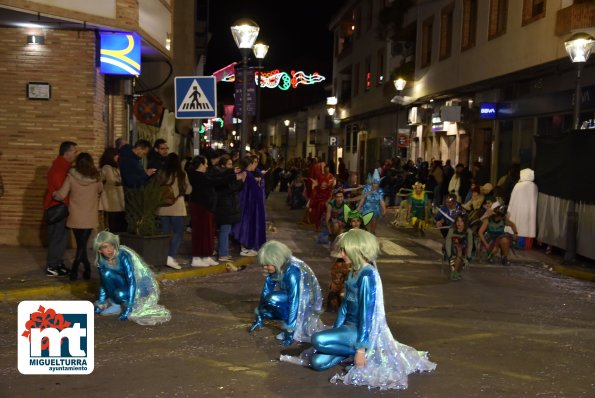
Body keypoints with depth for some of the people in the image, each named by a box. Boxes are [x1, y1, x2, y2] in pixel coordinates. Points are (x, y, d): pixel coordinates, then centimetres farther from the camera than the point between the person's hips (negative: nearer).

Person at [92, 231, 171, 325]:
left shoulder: (123, 256, -27)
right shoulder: (102, 261, -7)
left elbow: (132, 281, -31)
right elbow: (103, 282, 5)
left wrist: (128, 308, -34)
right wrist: (100, 303, 0)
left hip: (142, 285, -7)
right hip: (126, 283, 7)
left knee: (121, 294, -34)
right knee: (106, 273, -17)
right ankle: (115, 304, -4)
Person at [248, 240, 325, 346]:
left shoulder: (292, 272, -33)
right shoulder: (277, 267, -10)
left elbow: (294, 301, -32)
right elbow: (266, 289, -2)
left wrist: (290, 331, -29)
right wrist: (259, 317, 4)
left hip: (306, 302, -8)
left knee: (272, 299, -28)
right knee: (261, 310, -4)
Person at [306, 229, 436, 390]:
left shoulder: (367, 275, -19)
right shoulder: (353, 272, 9)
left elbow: (367, 312, -22)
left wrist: (361, 348, -22)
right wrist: (334, 332, 14)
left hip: (363, 331, -8)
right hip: (350, 327, 8)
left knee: (317, 340, -26)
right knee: (317, 362, -6)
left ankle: (355, 351, -8)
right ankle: (351, 351, 8)